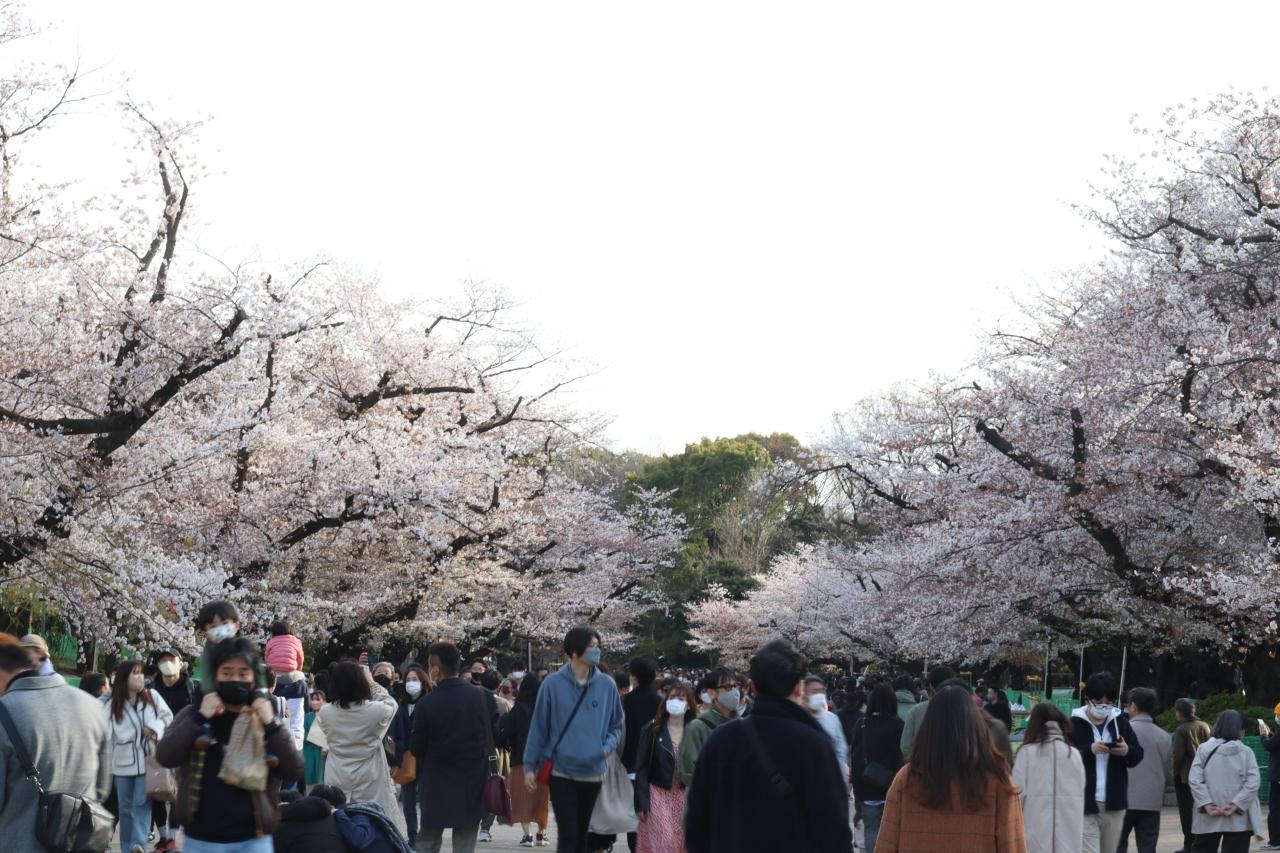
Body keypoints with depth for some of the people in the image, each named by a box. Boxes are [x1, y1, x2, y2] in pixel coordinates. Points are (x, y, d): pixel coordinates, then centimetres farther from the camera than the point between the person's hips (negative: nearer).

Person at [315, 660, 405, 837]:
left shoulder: (325, 712, -7)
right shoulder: (375, 710, -14)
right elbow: (391, 704, 9)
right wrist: (372, 683, 20)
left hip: (337, 780, 2)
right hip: (369, 782, -2)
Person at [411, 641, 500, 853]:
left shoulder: (426, 704, -13)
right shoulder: (484, 697, -5)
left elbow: (416, 748, -6)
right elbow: (497, 734, 2)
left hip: (437, 788, -2)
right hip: (473, 787, 2)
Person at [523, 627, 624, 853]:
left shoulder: (607, 685, 0)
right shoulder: (553, 684, -8)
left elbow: (616, 725, 11)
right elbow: (538, 727, -1)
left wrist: (607, 747, -8)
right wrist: (530, 766, 0)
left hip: (593, 773, 3)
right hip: (561, 772, -3)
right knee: (568, 835, -7)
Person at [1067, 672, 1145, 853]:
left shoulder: (1120, 721, 8)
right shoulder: (1075, 724, -4)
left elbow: (1138, 755, 12)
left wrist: (1127, 751, -11)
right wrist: (1090, 750, -23)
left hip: (1114, 805, 4)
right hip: (1085, 806, -4)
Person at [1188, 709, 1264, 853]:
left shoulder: (1204, 749, 0)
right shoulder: (1245, 752, -3)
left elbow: (1194, 780, -8)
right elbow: (1252, 783, -11)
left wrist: (1206, 804, -10)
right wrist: (1236, 804, -13)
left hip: (1209, 819, 2)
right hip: (1239, 819, -1)